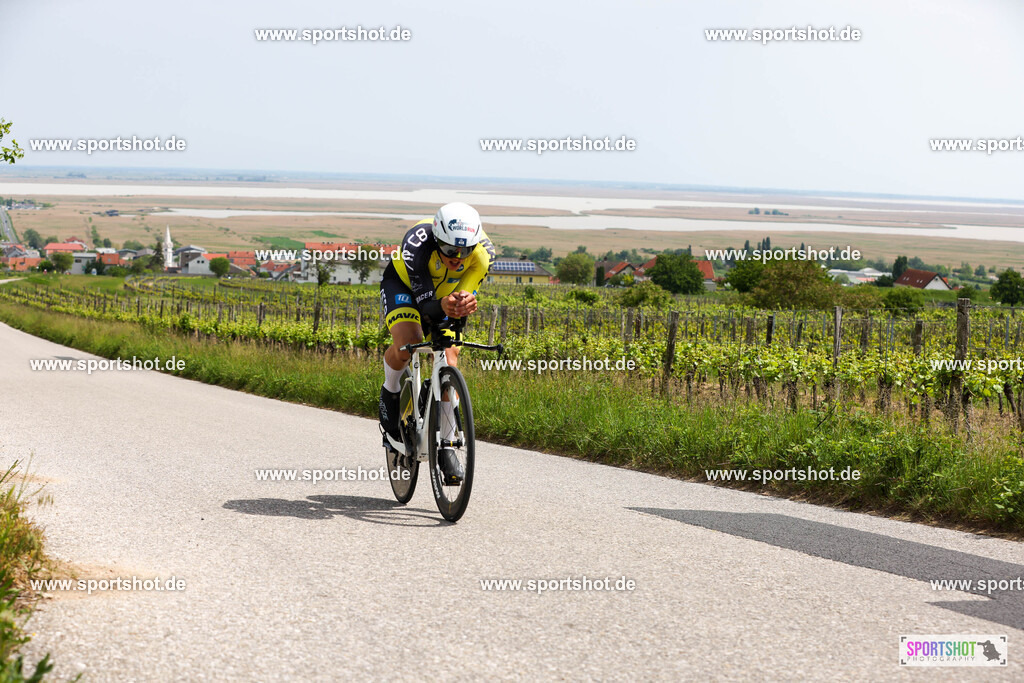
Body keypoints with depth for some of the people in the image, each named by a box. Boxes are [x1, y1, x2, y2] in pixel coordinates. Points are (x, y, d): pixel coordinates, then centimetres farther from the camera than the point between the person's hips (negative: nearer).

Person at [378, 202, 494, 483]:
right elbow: (425, 306, -39)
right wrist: (442, 306, -63)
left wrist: (465, 305, -52)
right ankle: (390, 393, 2)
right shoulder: (417, 244, -41)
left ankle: (446, 446, 0)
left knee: (449, 362, -13)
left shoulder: (483, 251, -32)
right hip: (403, 284, -3)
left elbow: (467, 293, -27)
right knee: (406, 343, -31)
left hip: (445, 293, 3)